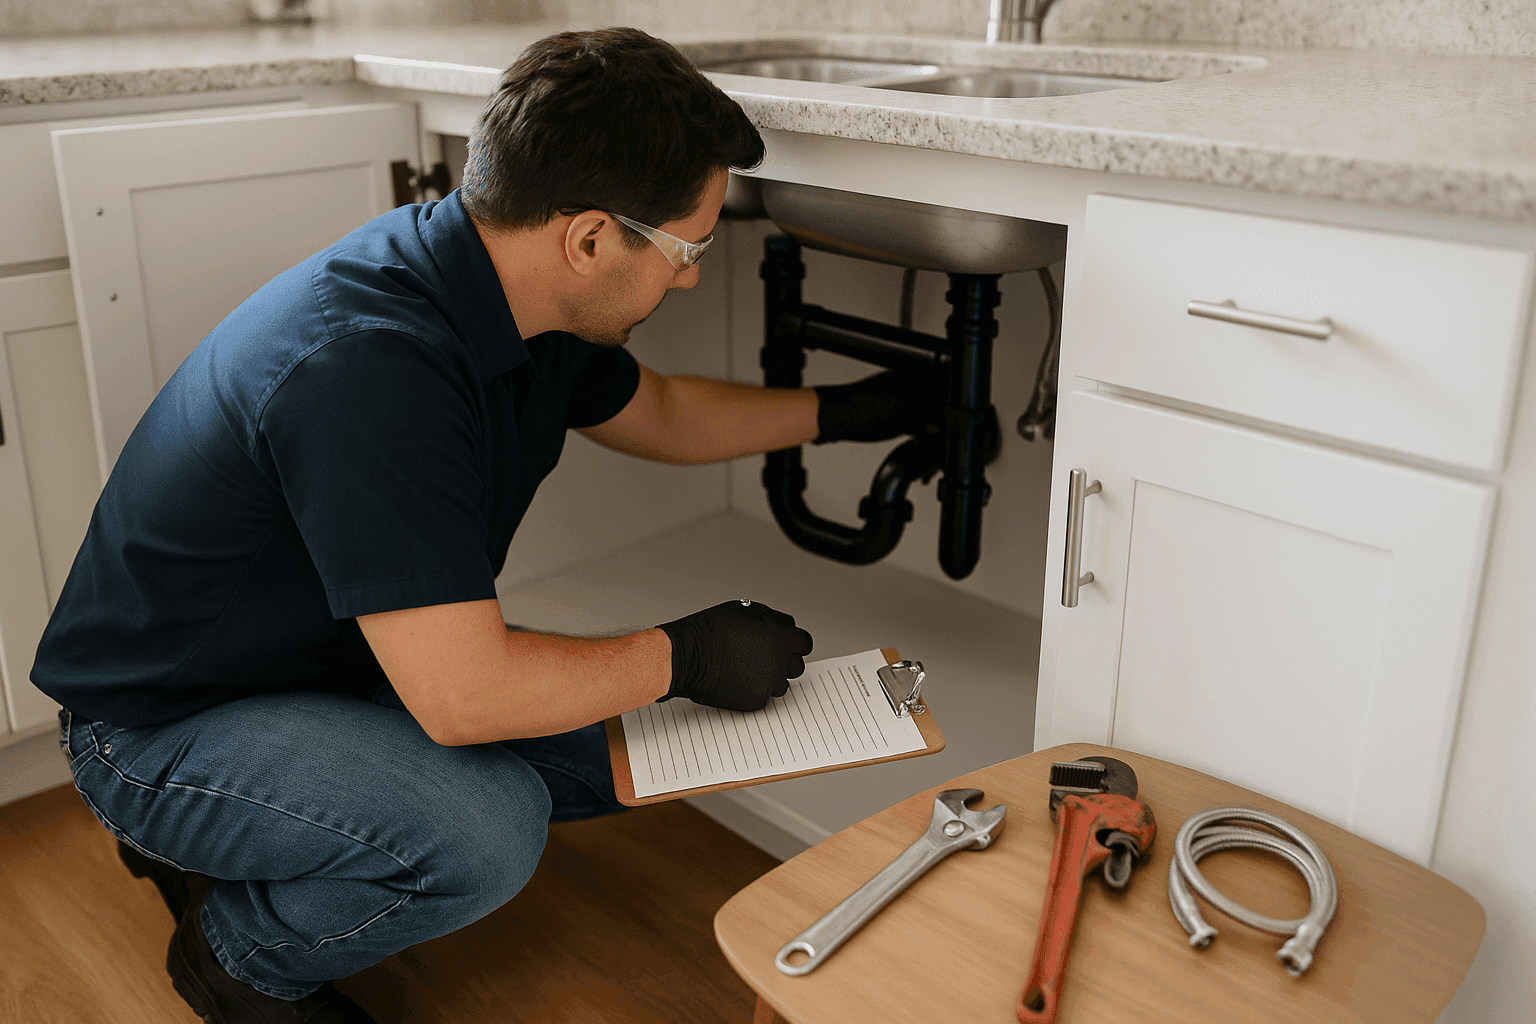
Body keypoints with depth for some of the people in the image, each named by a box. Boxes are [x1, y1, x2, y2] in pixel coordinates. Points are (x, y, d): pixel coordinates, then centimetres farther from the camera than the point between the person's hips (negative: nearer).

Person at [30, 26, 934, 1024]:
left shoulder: (516, 295, -6)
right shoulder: (367, 366, -36)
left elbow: (658, 412, 14)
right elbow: (464, 695, -35)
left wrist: (843, 410, 16)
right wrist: (685, 656, -21)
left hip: (326, 655, 9)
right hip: (159, 725, -9)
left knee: (614, 747, 0)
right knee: (485, 829, -30)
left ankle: (237, 838, 15)